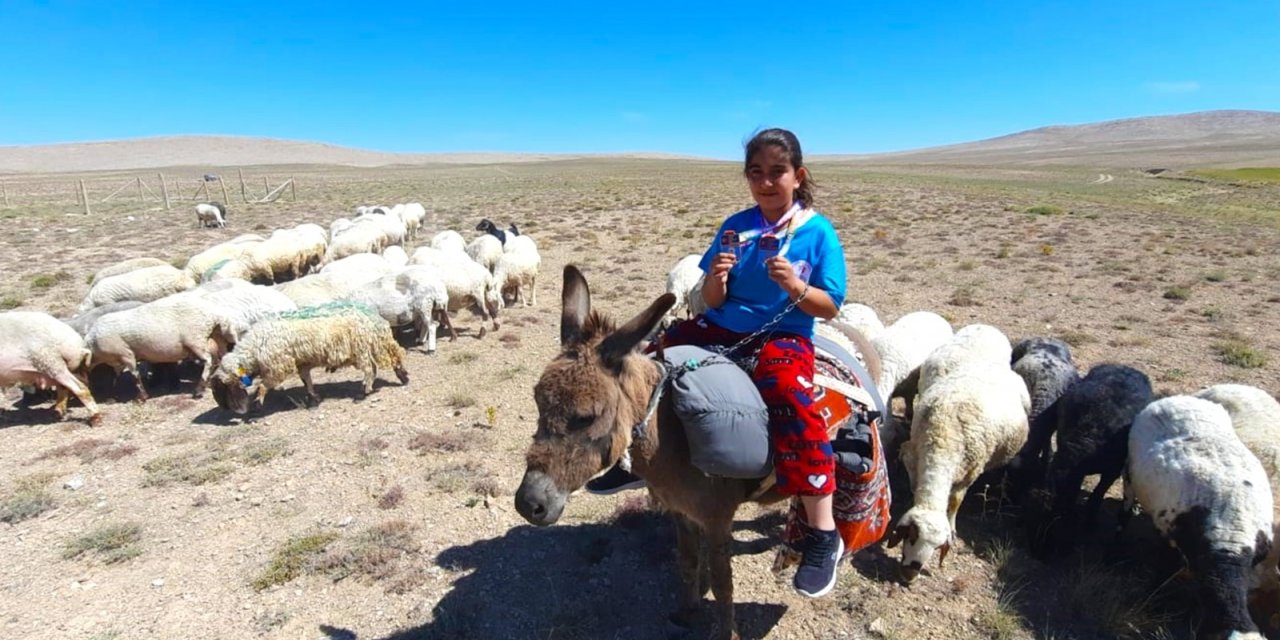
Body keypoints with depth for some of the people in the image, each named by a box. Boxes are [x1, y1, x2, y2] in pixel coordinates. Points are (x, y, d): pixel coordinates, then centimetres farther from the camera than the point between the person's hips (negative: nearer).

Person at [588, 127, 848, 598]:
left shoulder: (818, 232, -3)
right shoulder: (736, 226, 6)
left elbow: (830, 307, -4)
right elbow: (711, 302, 6)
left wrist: (795, 287, -23)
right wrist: (716, 279, -17)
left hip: (784, 337, -5)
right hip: (722, 329, 5)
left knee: (789, 395, -35)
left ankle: (823, 535, -21)